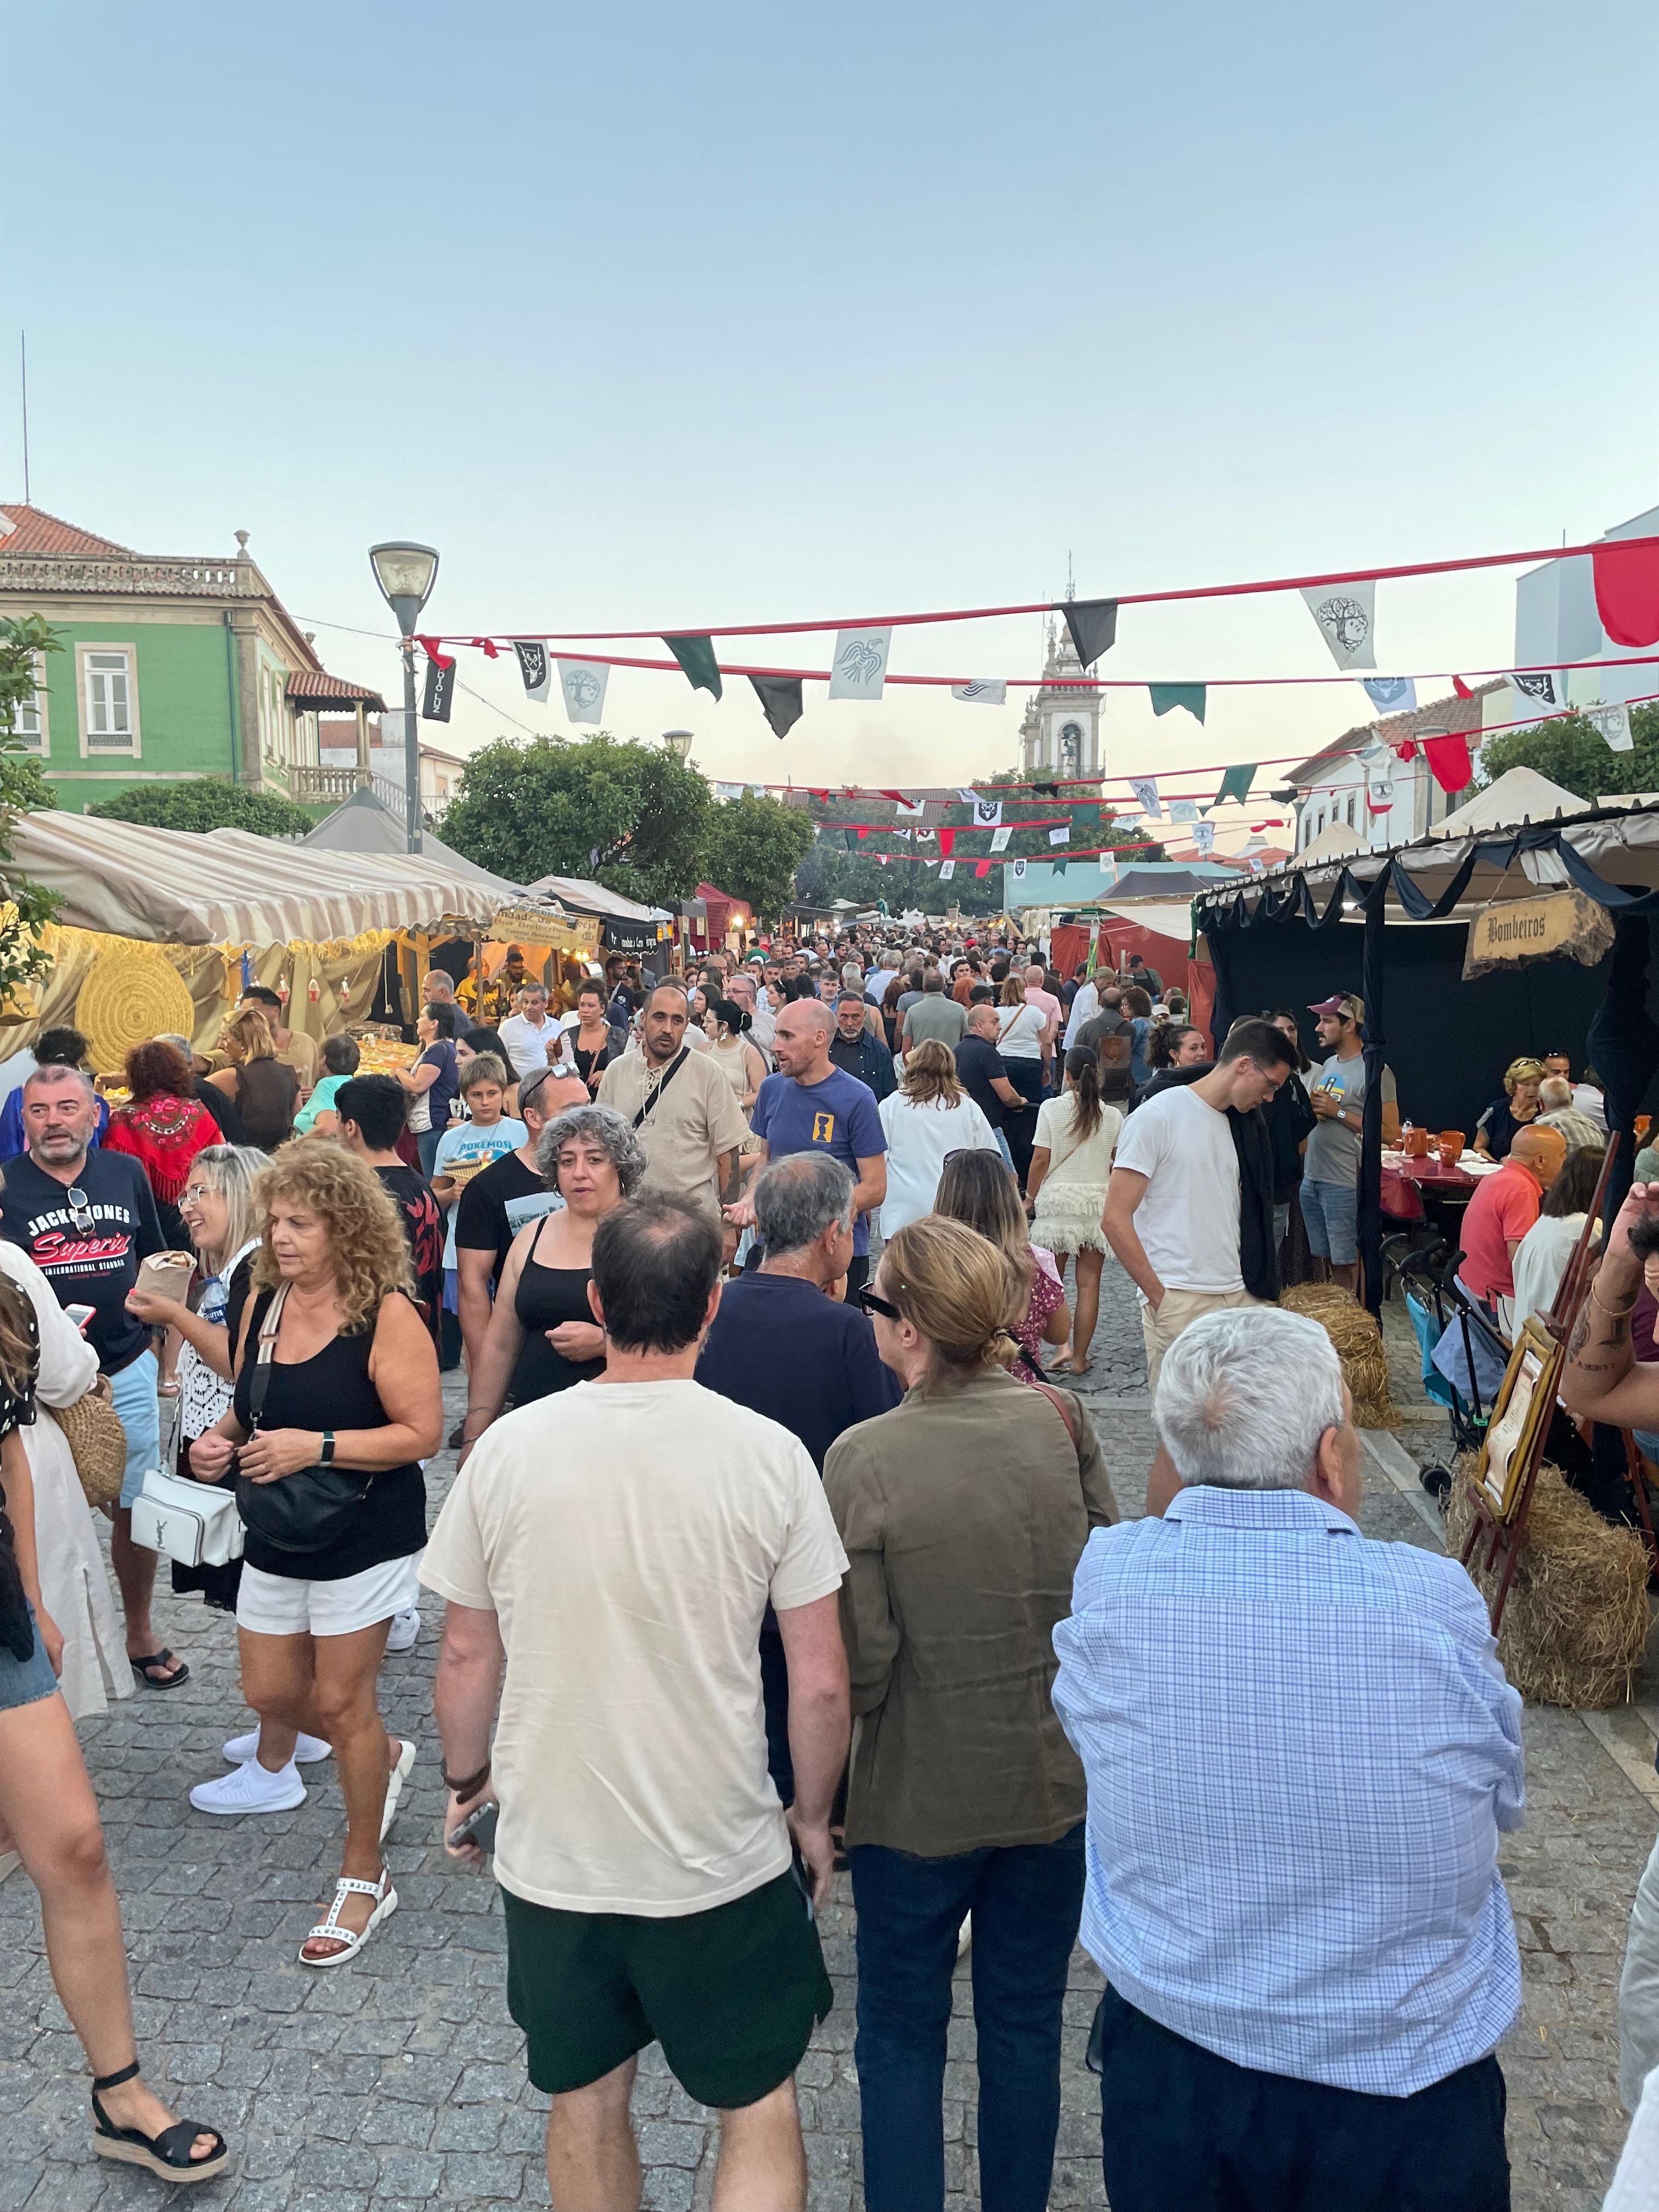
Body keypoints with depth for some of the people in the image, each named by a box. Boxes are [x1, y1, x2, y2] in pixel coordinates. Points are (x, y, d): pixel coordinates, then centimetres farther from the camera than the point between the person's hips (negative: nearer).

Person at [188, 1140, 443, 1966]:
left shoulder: (385, 1314, -20)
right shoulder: (263, 1302, 1)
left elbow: (422, 1432, -20)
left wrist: (317, 1447, -26)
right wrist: (222, 1440, -6)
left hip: (364, 1540, -7)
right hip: (275, 1539, 7)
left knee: (340, 1703, 3)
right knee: (270, 1693, 15)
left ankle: (364, 1878, 25)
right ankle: (383, 1754, 45)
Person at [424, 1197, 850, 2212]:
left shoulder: (509, 1448, -12)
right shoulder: (768, 1454, -17)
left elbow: (468, 1653, -1)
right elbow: (820, 1679, -11)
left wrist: (467, 1778, 16)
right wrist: (813, 1813, 6)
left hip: (552, 1854, 2)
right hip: (723, 1859, -2)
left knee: (587, 2102, 25)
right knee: (761, 2108, 20)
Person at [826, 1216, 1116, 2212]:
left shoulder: (863, 1459, -22)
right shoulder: (1064, 1422, -12)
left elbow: (861, 1665, -18)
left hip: (918, 1799, -3)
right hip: (1056, 1783, 3)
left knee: (901, 2042, 19)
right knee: (1027, 2030, 23)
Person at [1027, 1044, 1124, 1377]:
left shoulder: (1051, 1108, -6)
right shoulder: (1113, 1115, 1)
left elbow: (1041, 1159, -8)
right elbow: (1120, 1165, 5)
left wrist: (1030, 1197, 4)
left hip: (1057, 1201, -2)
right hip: (1099, 1203, 2)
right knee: (1089, 1283, 6)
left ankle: (1062, 1346, -6)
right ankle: (1079, 1358, 11)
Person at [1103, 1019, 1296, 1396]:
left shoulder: (1230, 1123, 19)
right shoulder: (1157, 1117, -6)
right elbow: (1115, 1220, -10)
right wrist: (1160, 1298, -11)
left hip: (1239, 1296, 7)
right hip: (1180, 1304, -7)